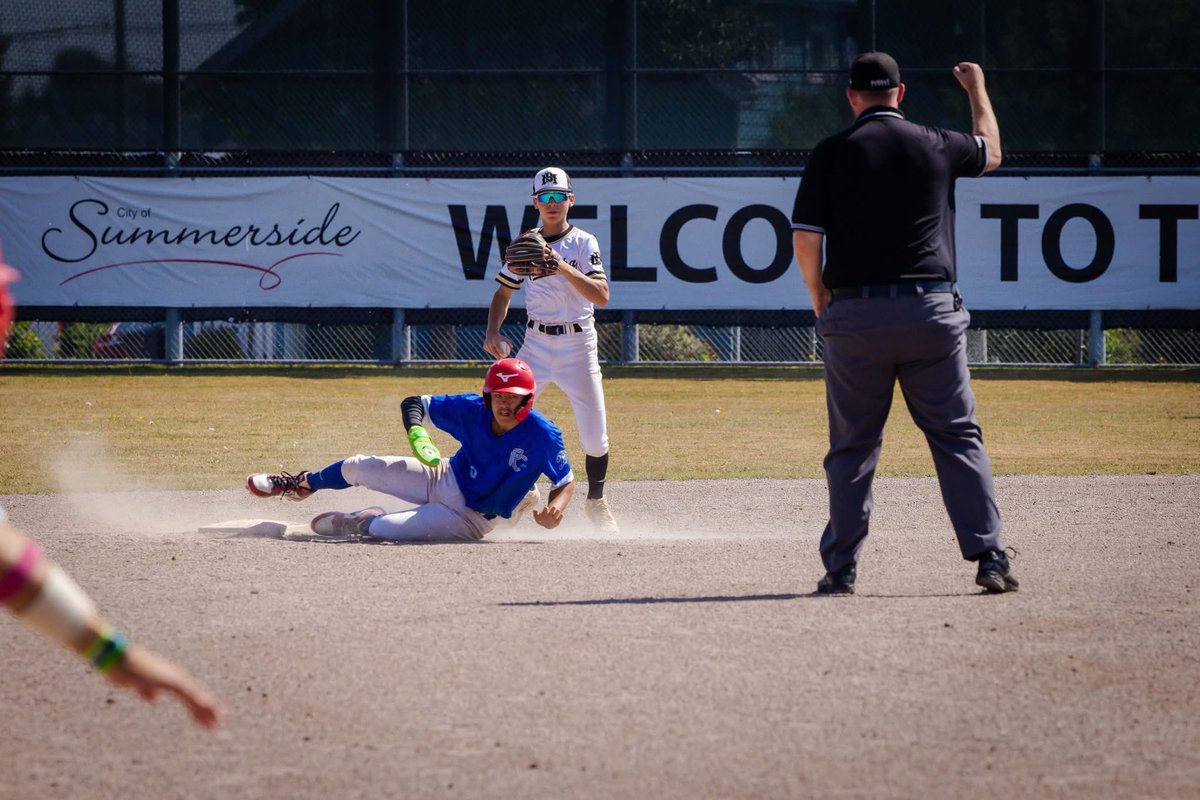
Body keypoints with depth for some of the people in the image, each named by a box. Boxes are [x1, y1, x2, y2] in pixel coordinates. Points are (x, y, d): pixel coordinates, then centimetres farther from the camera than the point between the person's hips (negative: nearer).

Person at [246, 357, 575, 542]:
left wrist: (555, 510, -37)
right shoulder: (471, 410, -17)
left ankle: (361, 523, 12)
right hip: (446, 479, 4)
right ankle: (302, 485, 39)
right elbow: (414, 403, -6)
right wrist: (416, 432, -28)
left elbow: (566, 481, -16)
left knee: (383, 528, -26)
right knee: (358, 467, 7)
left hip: (471, 518, -4)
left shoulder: (542, 436, -27)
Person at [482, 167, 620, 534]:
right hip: (536, 343, 2)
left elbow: (602, 297, -16)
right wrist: (493, 332, -1)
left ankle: (596, 502, 18)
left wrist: (564, 269, -29)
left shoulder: (584, 243, -4)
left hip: (578, 343, -2)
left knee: (595, 435, -4)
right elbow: (504, 291, 15)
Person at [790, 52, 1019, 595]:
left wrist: (820, 301, 11)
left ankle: (841, 569, 7)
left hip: (855, 314, -1)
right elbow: (990, 152, 29)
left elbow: (805, 239, -4)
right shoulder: (937, 146, 6)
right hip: (932, 314, 1)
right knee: (958, 437, 5)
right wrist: (978, 90, 45)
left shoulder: (832, 153, 0)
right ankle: (989, 556, -3)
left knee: (852, 447, 7)